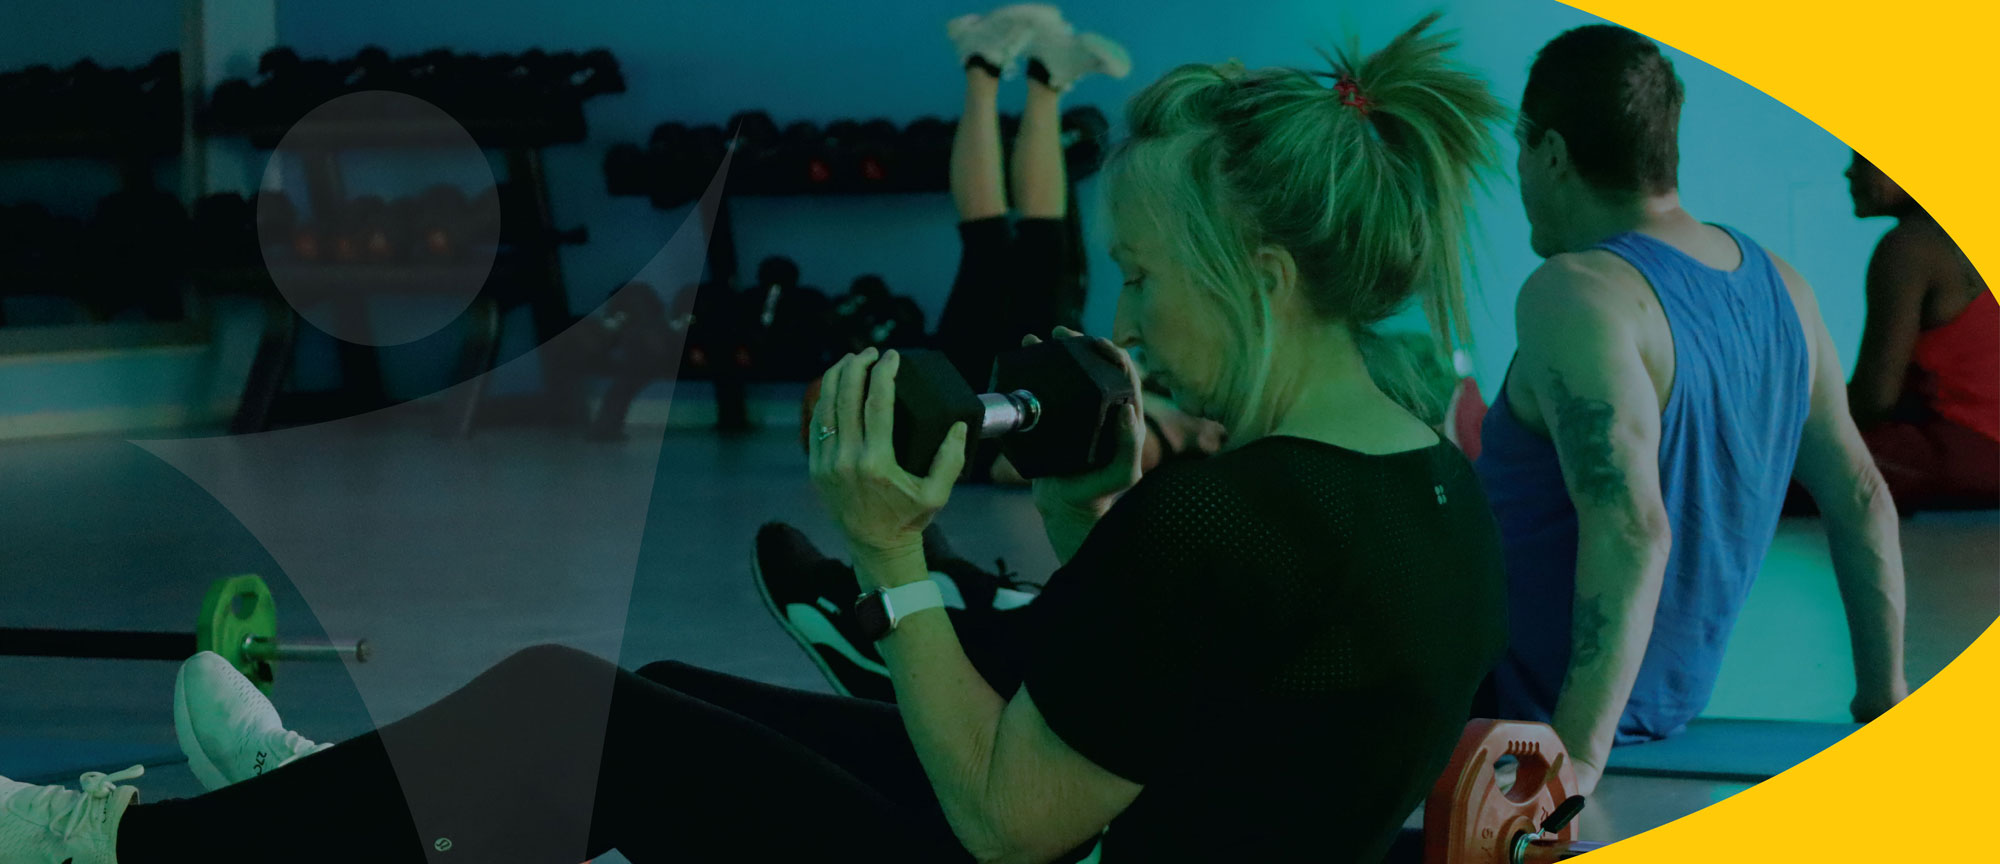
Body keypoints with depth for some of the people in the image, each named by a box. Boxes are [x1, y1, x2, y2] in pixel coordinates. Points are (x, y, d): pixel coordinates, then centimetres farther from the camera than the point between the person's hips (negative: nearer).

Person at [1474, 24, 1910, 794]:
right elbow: (1861, 499, 9)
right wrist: (1882, 697, 17)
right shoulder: (1777, 285, 3)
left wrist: (1577, 761, -35)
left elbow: (1631, 533, -34)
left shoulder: (1576, 296, -23)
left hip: (1538, 711, -9)